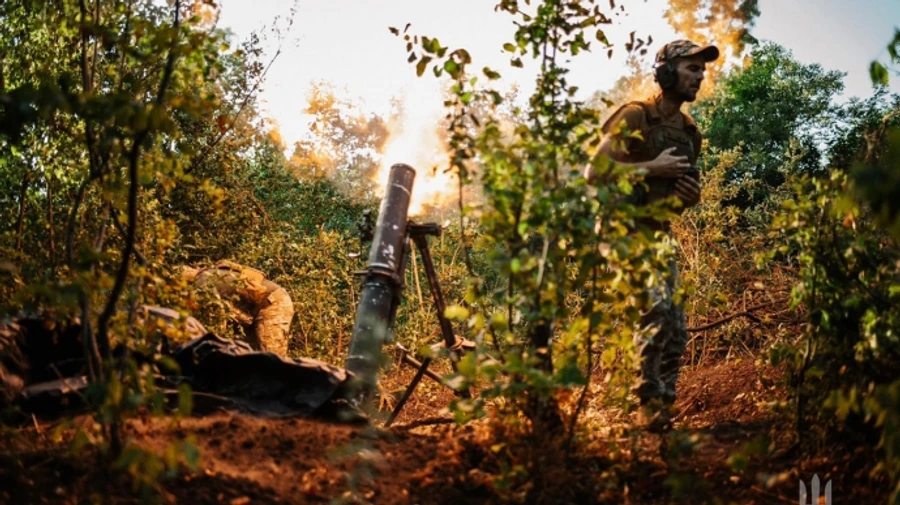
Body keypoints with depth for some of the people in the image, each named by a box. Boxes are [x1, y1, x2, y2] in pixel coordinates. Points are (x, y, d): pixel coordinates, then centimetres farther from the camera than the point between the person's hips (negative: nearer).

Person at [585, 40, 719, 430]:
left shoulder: (689, 131, 13)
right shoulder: (635, 117, -11)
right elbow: (593, 172, -18)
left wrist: (692, 196, 2)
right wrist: (652, 168, -19)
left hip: (659, 235, 8)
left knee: (676, 334, 5)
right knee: (657, 307, -25)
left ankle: (662, 410, 14)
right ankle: (650, 398, -13)